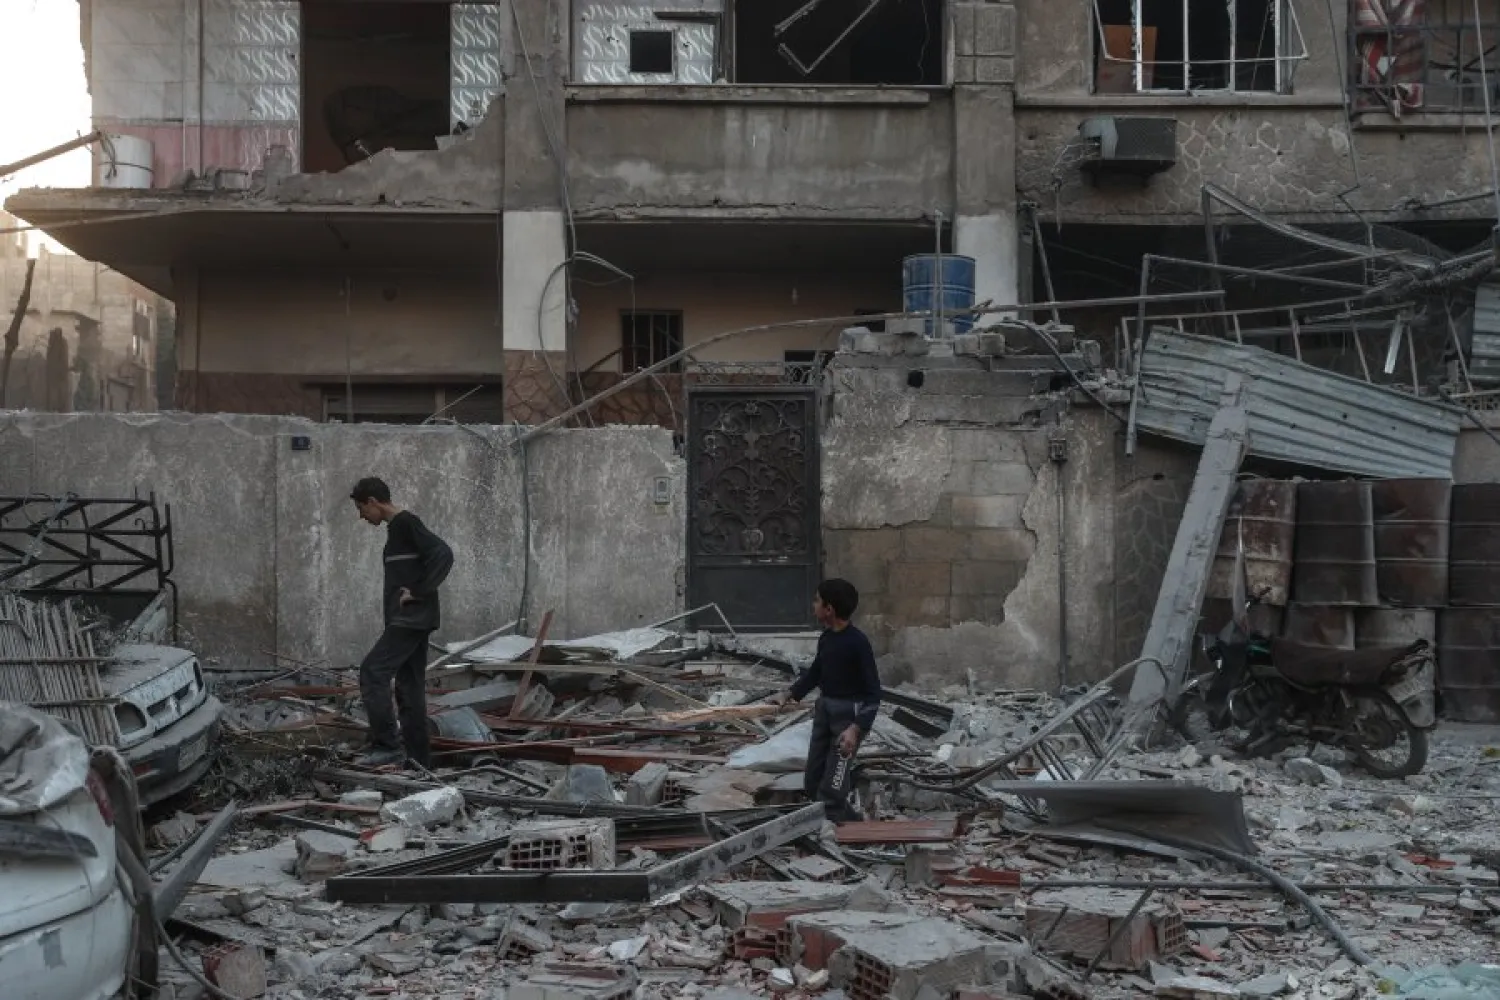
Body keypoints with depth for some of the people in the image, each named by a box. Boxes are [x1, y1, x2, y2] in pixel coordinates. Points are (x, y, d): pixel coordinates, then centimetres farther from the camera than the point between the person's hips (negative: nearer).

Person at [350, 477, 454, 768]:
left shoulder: (406, 523, -11)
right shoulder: (397, 527, 18)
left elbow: (443, 555, -22)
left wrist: (417, 592, -19)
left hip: (411, 619, -10)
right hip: (410, 620, 10)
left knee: (372, 672, -12)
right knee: (409, 686, 9)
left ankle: (387, 746, -11)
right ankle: (417, 759, 11)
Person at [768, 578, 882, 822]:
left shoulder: (857, 643, -21)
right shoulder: (826, 638, 2)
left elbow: (873, 692, -19)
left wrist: (856, 728, -28)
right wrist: (789, 694, 14)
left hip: (849, 713, -8)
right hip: (824, 708, 8)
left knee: (829, 789, -10)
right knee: (812, 783, 13)